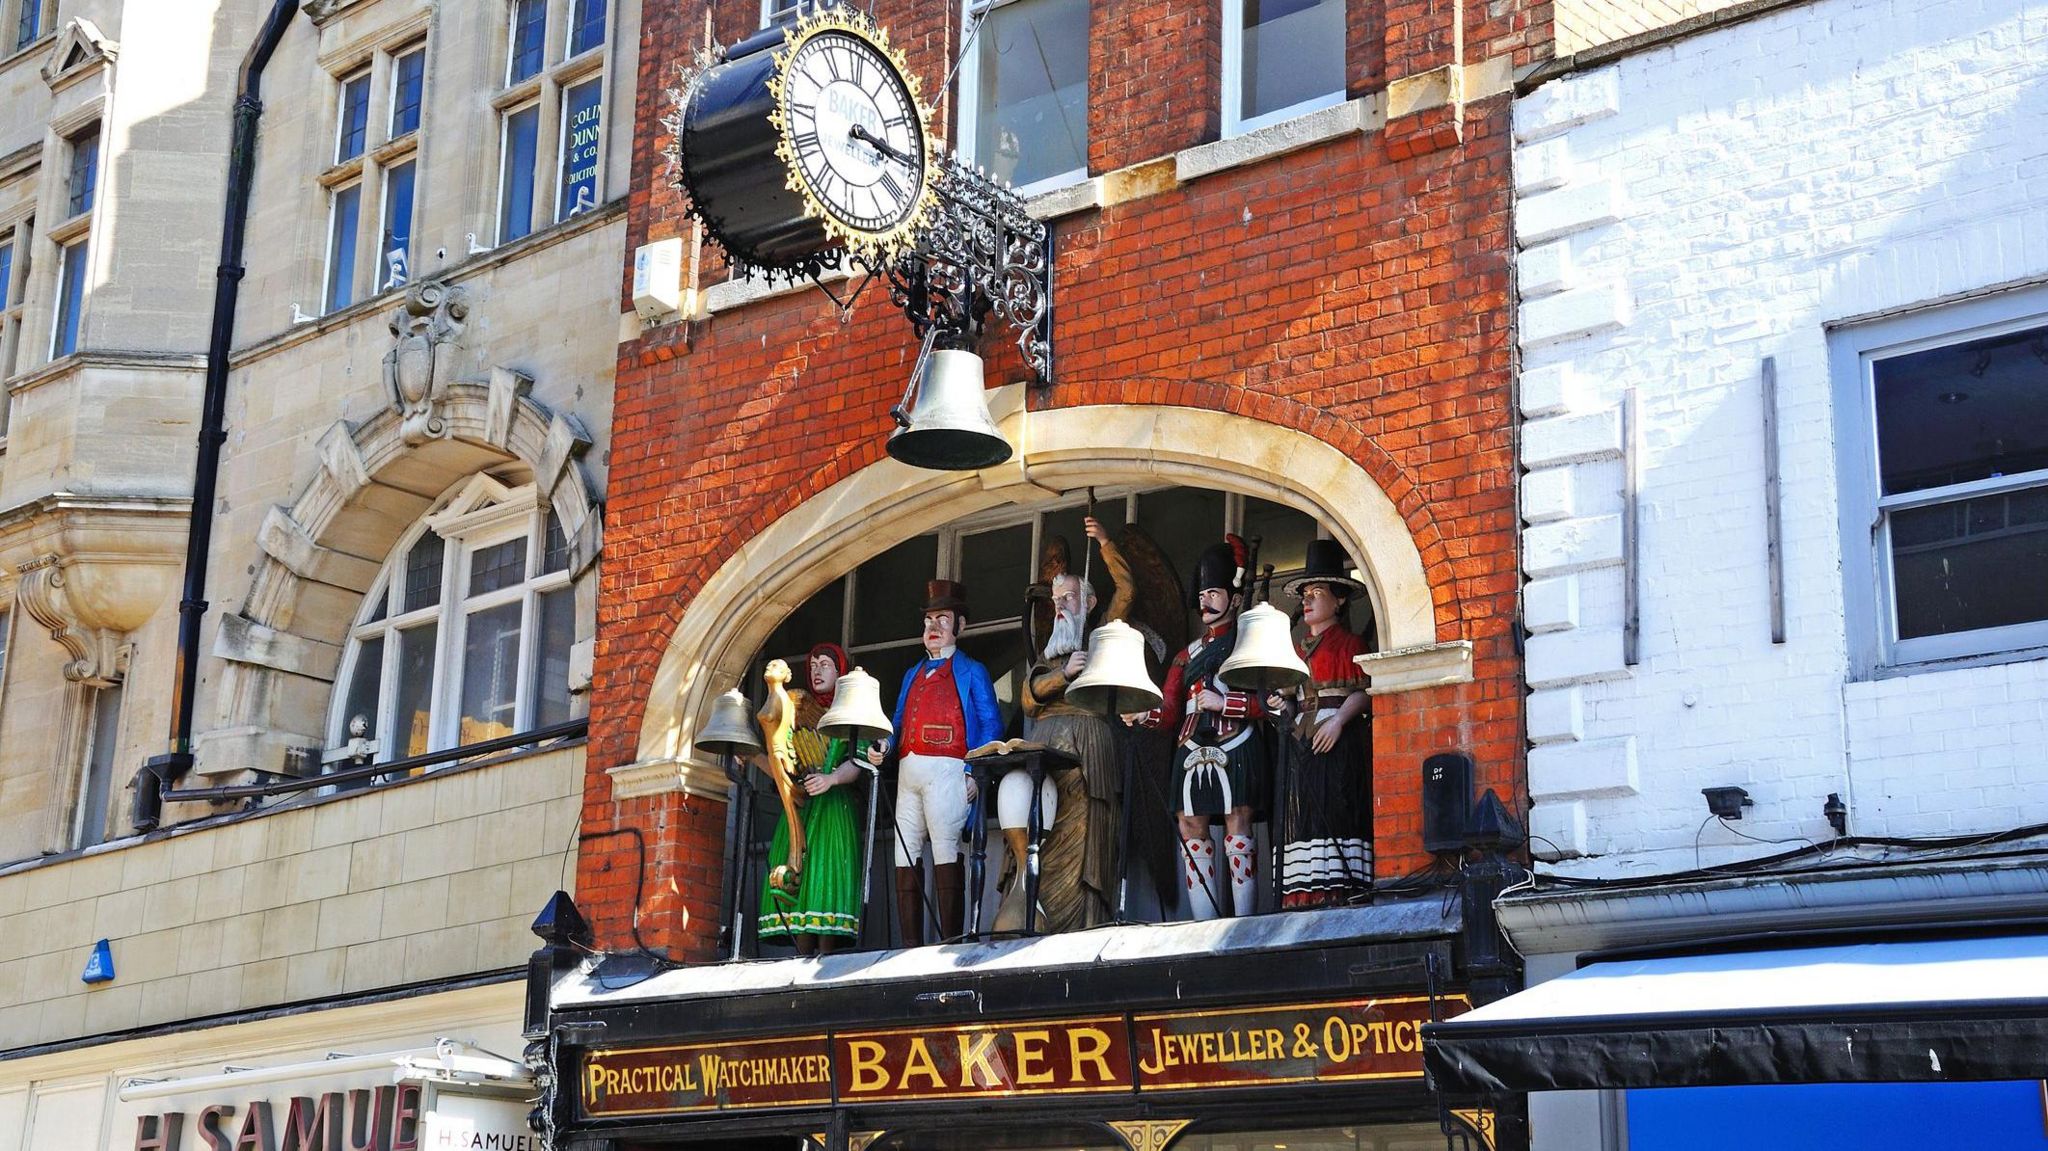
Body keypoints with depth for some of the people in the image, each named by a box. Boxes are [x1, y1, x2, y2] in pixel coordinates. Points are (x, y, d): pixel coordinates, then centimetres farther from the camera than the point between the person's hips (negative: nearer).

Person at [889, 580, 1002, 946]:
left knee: (945, 850, -13)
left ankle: (950, 941, -15)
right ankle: (911, 944, 2)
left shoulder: (971, 672, 9)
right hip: (908, 770, 6)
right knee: (905, 855, 0)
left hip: (946, 769, -6)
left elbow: (991, 725, 0)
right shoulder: (913, 674, 27)